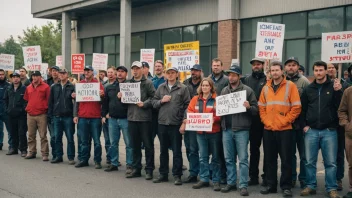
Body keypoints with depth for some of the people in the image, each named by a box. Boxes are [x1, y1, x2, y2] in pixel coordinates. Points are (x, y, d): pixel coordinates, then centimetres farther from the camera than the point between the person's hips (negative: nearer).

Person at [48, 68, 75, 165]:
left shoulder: (72, 87, -1)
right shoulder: (54, 87, 10)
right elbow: (50, 101, 12)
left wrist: (75, 115, -11)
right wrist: (50, 114, 6)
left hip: (68, 116, -4)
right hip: (56, 116, 4)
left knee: (70, 138, 1)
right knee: (57, 138, 9)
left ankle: (71, 157, 8)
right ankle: (58, 156, 19)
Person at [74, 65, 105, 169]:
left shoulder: (98, 83, 4)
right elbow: (76, 101, 13)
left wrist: (102, 95, -21)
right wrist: (75, 115, 5)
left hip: (95, 117, -3)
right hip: (82, 117, 3)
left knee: (97, 141, 1)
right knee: (84, 141, 7)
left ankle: (97, 161, 6)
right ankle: (83, 160, 14)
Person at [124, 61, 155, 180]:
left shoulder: (147, 83, -4)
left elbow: (153, 97, -9)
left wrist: (144, 104, -20)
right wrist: (121, 97, -1)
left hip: (144, 118, -5)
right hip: (132, 117, 5)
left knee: (148, 145, 2)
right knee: (135, 145, 12)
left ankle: (149, 170, 10)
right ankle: (136, 169, 22)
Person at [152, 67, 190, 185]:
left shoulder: (183, 88, -2)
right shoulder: (161, 87, 9)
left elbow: (187, 105, -4)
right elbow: (154, 102, 10)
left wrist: (184, 119, -8)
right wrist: (161, 101, -8)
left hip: (176, 123, -4)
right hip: (162, 123, 4)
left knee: (176, 151, 2)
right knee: (163, 150, 13)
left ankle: (177, 175, 10)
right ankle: (163, 174, 23)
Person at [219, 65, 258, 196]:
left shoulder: (247, 90, -1)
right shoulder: (224, 91, 13)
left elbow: (256, 109, -2)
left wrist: (249, 107, -22)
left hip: (241, 129, -4)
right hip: (227, 129, 5)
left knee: (243, 159, -1)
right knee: (229, 159, 10)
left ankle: (243, 186, 3)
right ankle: (231, 183, 20)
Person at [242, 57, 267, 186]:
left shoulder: (268, 80, -2)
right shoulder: (246, 80, 10)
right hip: (252, 119, 4)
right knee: (253, 148, 11)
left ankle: (266, 176, 13)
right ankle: (253, 176, 19)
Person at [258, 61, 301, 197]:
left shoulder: (290, 86, -2)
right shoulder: (266, 88, 10)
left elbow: (296, 108, -6)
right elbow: (261, 108, 11)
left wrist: (284, 121, -12)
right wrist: (266, 122, -3)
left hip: (285, 129, -4)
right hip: (268, 129, 4)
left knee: (286, 159, 1)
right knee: (269, 159, 9)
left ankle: (286, 186, 9)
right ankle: (271, 185, 18)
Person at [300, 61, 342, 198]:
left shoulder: (334, 86, 2)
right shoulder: (308, 89, 9)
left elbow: (339, 106, -7)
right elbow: (302, 109, 14)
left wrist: (338, 92, -19)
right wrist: (304, 125, 6)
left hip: (329, 131, -2)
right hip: (311, 131, 2)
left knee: (330, 162, 2)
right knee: (310, 161, 7)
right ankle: (310, 186, 19)